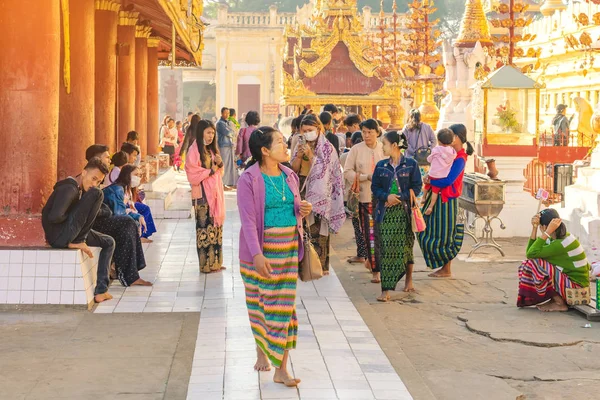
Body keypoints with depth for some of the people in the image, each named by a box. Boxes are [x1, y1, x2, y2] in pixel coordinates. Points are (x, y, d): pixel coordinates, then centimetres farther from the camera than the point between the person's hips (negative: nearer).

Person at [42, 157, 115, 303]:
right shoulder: (69, 188, -17)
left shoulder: (79, 189, 15)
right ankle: (78, 242, -11)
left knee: (109, 242, 20)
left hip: (67, 234, 10)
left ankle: (101, 291, 11)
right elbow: (54, 217, -27)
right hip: (58, 237, -10)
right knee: (96, 194, -15)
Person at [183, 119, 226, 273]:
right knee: (205, 228, -6)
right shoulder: (194, 151, -9)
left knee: (216, 226, 8)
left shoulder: (211, 150, 15)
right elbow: (193, 175, -15)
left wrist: (220, 164, 0)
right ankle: (206, 264, -1)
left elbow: (219, 173, 20)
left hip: (215, 193, 8)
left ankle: (215, 262, 15)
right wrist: (210, 171, -12)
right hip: (202, 195, -8)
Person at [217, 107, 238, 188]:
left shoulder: (228, 122, 19)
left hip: (230, 146, 8)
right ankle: (223, 184, -4)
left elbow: (233, 133, 14)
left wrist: (230, 134, -5)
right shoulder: (220, 123, -8)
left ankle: (231, 183, 14)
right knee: (224, 165, -7)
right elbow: (228, 133, -16)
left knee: (231, 164, 9)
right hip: (223, 146, -8)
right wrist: (231, 133, 3)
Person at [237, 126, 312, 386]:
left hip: (288, 247, 4)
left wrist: (303, 210, -3)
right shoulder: (249, 180, -12)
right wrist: (257, 254, -30)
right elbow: (247, 219, -19)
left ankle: (281, 369, 4)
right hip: (260, 248, -4)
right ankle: (261, 351, 35)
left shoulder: (289, 176, 7)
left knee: (284, 305, 1)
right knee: (259, 301, 9)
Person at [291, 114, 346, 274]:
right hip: (302, 191, 5)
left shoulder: (327, 148, -3)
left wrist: (311, 155, -18)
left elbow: (323, 170, -10)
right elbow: (294, 169, 7)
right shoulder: (300, 146, 11)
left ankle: (321, 266, -2)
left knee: (317, 230, -7)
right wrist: (299, 155, -9)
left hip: (319, 193, -5)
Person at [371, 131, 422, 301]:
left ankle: (409, 280, 30)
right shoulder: (381, 166, 8)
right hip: (385, 212, 2)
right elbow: (375, 187, 8)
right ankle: (386, 290, -5)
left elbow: (417, 186, -2)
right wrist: (387, 196, -12)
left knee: (405, 247, 7)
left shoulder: (411, 164, 0)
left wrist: (399, 198, -11)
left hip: (404, 211, -2)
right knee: (385, 249, -5)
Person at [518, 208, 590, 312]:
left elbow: (531, 254, -29)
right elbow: (530, 251, 1)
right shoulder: (557, 238, 5)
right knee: (526, 264, 9)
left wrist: (548, 231, -27)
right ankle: (555, 298, 8)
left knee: (532, 263, -20)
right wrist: (534, 227, -5)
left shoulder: (560, 244, -24)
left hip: (576, 287, -9)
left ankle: (559, 303, -7)